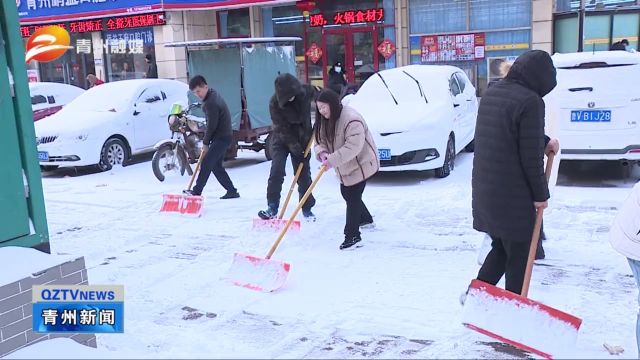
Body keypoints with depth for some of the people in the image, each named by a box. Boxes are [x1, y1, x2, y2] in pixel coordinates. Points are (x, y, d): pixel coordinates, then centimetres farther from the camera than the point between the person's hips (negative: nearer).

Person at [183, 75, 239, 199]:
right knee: (216, 166, 12)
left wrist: (206, 143, -8)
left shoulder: (210, 103, -21)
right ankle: (232, 191, 16)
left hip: (221, 138, -10)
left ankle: (196, 191, -8)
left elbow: (212, 125, -19)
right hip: (223, 136, 10)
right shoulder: (213, 94, 12)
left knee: (206, 164, -10)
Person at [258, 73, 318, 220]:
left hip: (302, 138, 2)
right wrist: (294, 145, -24)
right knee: (276, 171, -17)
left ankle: (307, 209, 17)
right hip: (282, 139, -2)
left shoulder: (306, 91, -15)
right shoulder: (274, 103, -22)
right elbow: (282, 128, -20)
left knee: (304, 174, 4)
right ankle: (272, 208, -11)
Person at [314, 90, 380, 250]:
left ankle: (352, 235, -3)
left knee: (353, 198, -9)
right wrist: (322, 153, -22)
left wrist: (332, 160, -40)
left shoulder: (351, 119, -29)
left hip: (361, 164, -10)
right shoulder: (326, 120, 2)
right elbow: (320, 139, 1)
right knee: (346, 194, 20)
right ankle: (366, 219, 42)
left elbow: (353, 146, -36)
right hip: (345, 167, 10)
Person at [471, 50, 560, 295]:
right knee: (519, 255, 6)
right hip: (513, 195, -8)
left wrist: (544, 142, 11)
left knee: (501, 247, 21)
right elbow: (531, 155, -18)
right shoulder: (530, 101, -18)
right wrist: (541, 194, -7)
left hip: (485, 190, 8)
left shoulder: (492, 93, 9)